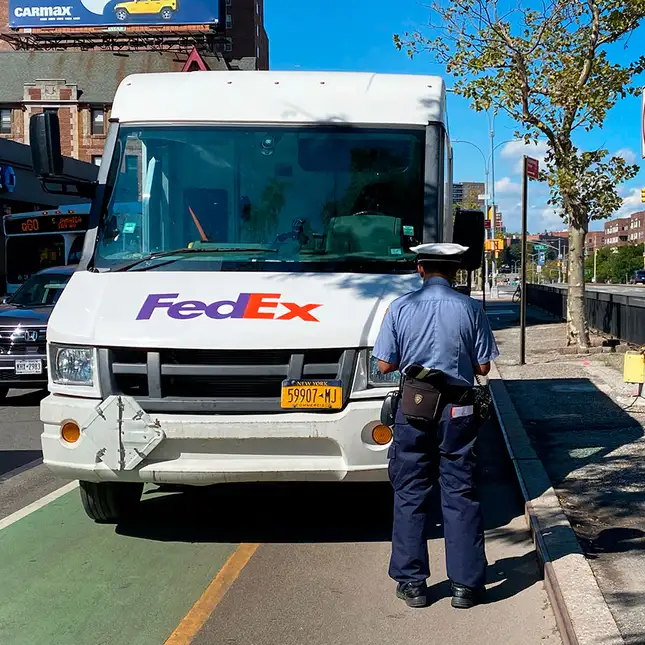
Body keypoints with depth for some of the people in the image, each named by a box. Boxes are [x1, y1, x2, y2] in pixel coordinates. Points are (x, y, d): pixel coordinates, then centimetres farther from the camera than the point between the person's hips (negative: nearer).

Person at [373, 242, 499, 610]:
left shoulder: (400, 308, -4)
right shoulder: (470, 308, -5)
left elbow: (386, 365, -1)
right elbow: (483, 367, -1)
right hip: (458, 412, 0)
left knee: (410, 496, 9)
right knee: (461, 496, 7)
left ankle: (412, 583, 15)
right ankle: (466, 585, 11)